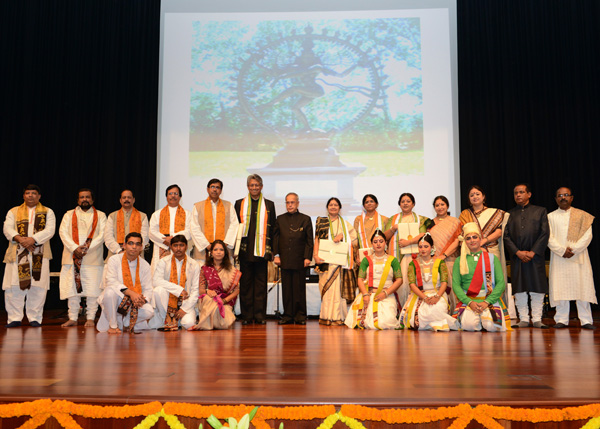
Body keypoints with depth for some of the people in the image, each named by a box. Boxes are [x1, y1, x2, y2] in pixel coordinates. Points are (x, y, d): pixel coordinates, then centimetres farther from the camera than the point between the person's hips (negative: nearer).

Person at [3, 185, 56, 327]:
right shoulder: (13, 212, 17)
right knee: (14, 287, -3)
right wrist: (20, 239, -16)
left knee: (38, 287, -3)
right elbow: (7, 228, 3)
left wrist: (33, 239, -17)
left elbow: (50, 230, -2)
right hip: (17, 254, 1)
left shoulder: (48, 212, 12)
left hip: (39, 254, -1)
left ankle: (34, 318, 6)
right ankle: (14, 318, 6)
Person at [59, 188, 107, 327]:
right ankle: (73, 318, 9)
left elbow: (102, 235, -1)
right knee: (72, 287, 1)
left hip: (93, 258, -1)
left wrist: (86, 248, -13)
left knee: (92, 288, -4)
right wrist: (74, 248, -13)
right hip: (72, 257, 1)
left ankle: (90, 318, 3)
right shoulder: (69, 215, 15)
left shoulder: (100, 216, 10)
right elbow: (63, 232, 2)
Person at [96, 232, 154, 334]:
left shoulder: (145, 265, 2)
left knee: (149, 312, -26)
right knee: (110, 291, -35)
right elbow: (111, 281, -20)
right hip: (116, 302, -2)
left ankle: (123, 323, 1)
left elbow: (148, 290, 1)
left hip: (134, 302, 2)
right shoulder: (114, 260, -6)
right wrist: (130, 293, -32)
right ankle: (112, 325, -14)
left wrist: (142, 299, -23)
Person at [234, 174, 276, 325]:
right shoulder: (239, 204, 11)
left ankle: (260, 315, 8)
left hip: (262, 249, 0)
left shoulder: (269, 205, 11)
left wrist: (271, 249, 1)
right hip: (245, 249, 0)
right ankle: (247, 315, 10)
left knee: (261, 283, 1)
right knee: (246, 283, 3)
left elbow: (273, 228, 9)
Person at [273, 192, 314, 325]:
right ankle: (287, 315, 12)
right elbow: (275, 238, 11)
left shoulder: (305, 219, 6)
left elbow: (309, 240, 3)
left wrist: (307, 257, -5)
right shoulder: (280, 219, 12)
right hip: (284, 260, 2)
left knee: (300, 288, 1)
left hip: (300, 260, -2)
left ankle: (300, 315, 10)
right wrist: (276, 255, 1)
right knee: (286, 288, 5)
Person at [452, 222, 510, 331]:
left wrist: (486, 302, -11)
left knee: (491, 326, -26)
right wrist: (469, 302, -14)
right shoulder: (459, 261, 10)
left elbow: (501, 283, 2)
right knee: (468, 324, -28)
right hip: (468, 301, 0)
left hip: (490, 300, 0)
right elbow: (456, 285, 2)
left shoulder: (492, 258, 9)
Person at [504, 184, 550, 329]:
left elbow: (545, 234, 0)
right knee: (519, 289, 2)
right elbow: (506, 236, 4)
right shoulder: (510, 214, 12)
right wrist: (518, 252, -9)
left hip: (536, 256, -1)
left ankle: (537, 319, 8)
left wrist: (533, 252, -9)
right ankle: (523, 319, 10)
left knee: (537, 289, 0)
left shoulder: (540, 211, 9)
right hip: (516, 257, 1)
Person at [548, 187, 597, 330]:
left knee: (582, 287, -3)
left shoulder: (582, 215, 9)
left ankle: (586, 320, 4)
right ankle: (562, 319, 4)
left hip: (579, 257, 0)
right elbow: (549, 238, 1)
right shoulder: (551, 217, 10)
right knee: (560, 288, -2)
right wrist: (562, 250, -13)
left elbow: (587, 236, -1)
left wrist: (573, 249, -13)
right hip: (558, 258, 0)